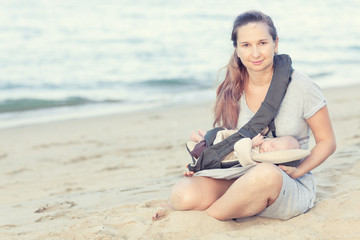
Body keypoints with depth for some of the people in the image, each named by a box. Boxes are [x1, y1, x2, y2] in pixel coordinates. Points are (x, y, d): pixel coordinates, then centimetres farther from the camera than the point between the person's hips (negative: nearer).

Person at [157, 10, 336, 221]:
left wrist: (297, 171, -14)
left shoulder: (300, 86, -7)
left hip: (293, 188, -2)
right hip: (242, 179, 3)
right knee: (183, 194, -26)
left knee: (266, 173, -40)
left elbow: (327, 142, 1)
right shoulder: (231, 92, 4)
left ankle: (209, 215, -18)